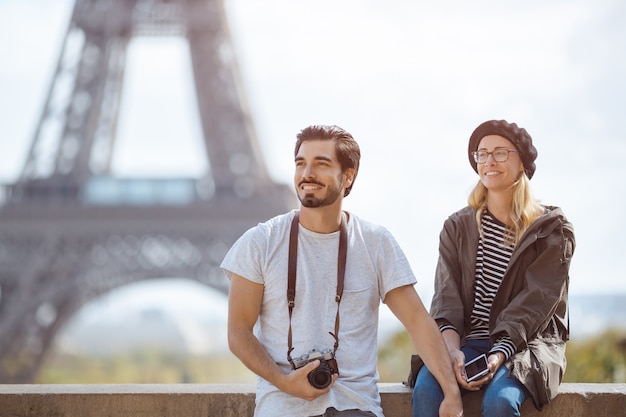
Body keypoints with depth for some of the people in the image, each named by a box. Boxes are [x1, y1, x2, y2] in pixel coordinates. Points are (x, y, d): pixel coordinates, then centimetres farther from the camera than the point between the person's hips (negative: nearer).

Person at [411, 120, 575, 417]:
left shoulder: (552, 230, 5)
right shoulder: (457, 227, 15)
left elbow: (536, 302, -6)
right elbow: (446, 297, 4)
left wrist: (501, 353, -22)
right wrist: (452, 350, -16)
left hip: (527, 343, -3)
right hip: (469, 341, 3)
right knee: (425, 390, -29)